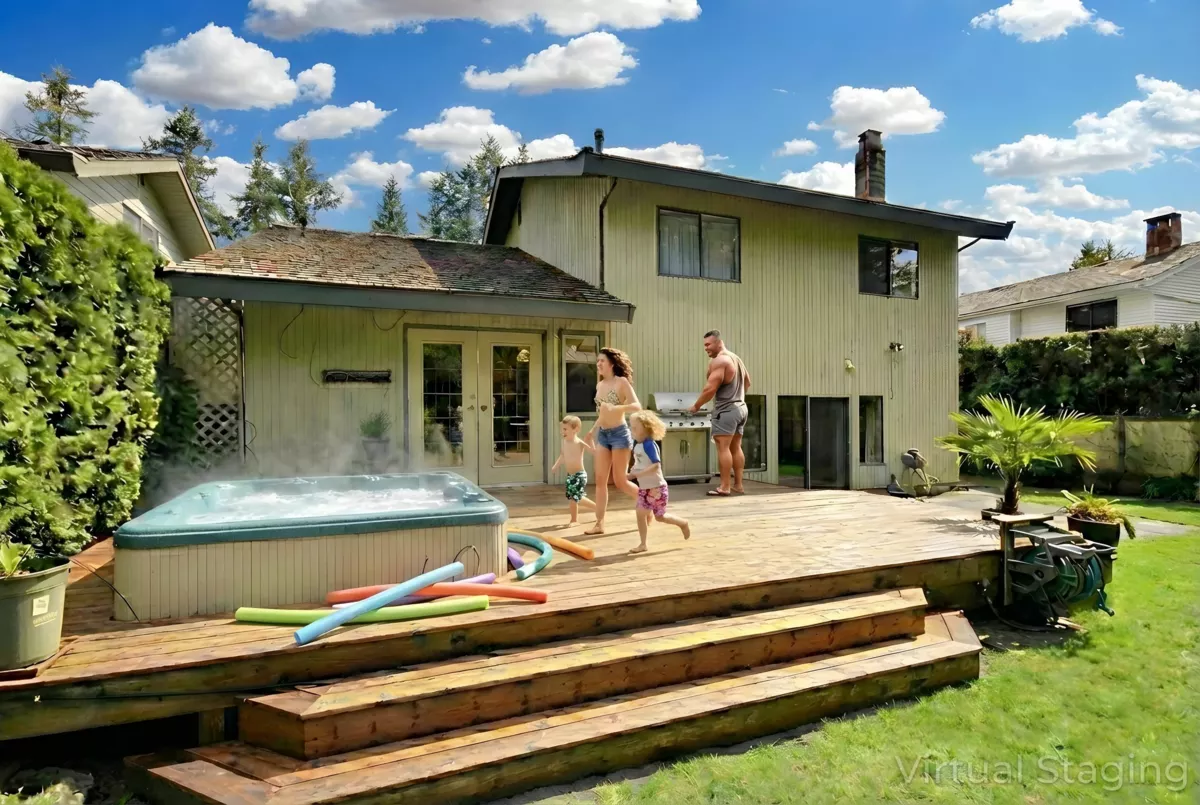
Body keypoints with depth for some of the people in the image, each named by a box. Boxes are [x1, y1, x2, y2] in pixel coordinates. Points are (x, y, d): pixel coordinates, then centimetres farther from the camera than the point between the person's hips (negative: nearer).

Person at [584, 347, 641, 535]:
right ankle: (599, 523, 5)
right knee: (600, 480, 2)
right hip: (603, 434, 7)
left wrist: (616, 408, -31)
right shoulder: (599, 386, 11)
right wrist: (593, 430, 20)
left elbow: (637, 406, -18)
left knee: (620, 481, 1)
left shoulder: (622, 382, -9)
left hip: (619, 433, -7)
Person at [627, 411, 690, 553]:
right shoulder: (637, 444, 3)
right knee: (640, 514, 3)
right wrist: (633, 471, -3)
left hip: (656, 487, -8)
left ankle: (683, 523, 31)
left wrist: (637, 474, -32)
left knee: (660, 516, 6)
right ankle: (643, 544, 12)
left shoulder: (649, 444, -23)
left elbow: (656, 465, -30)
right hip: (644, 487, 8)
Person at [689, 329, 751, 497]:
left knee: (723, 447, -8)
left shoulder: (718, 361, -14)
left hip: (726, 410, -10)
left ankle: (724, 487, -7)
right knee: (735, 447, 12)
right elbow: (747, 382, 28)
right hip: (741, 408, 10)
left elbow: (710, 388, -19)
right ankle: (738, 485, 15)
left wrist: (696, 406, -8)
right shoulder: (736, 358, 17)